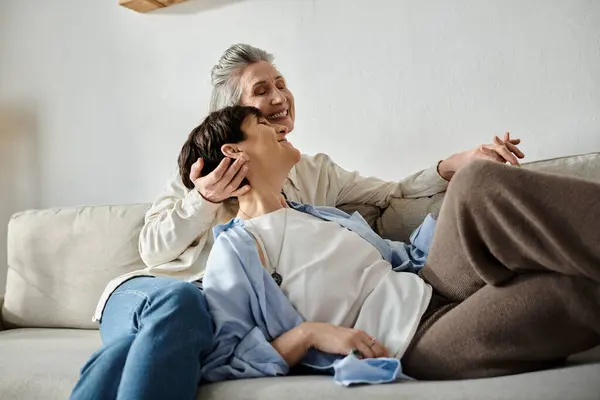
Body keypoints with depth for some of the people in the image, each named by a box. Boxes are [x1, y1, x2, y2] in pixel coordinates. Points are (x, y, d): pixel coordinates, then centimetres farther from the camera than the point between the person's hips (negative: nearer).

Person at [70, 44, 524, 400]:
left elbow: (395, 193, 11)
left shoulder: (317, 172, 19)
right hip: (151, 289, 0)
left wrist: (461, 162, -5)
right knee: (176, 300, -38)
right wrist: (203, 199, -10)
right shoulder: (199, 166, 14)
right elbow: (153, 249, 7)